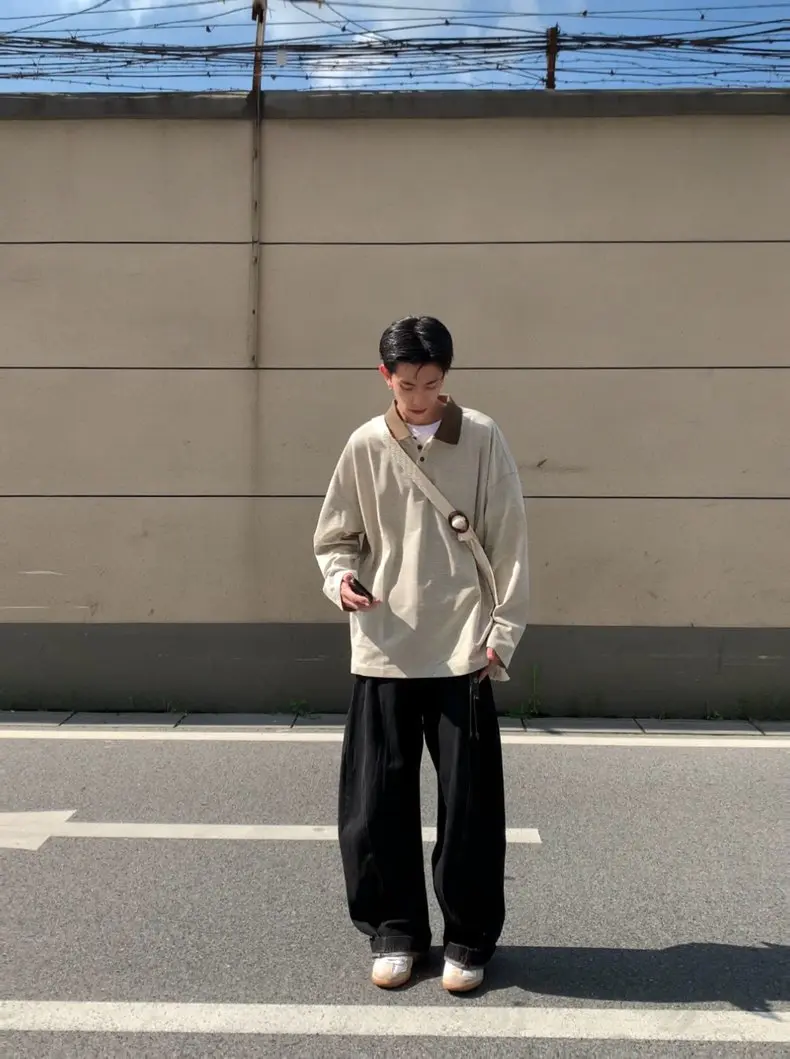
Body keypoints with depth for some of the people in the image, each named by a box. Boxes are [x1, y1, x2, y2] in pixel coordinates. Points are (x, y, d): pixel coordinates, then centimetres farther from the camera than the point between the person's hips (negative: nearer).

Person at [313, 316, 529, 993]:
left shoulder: (482, 439, -1)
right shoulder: (366, 446, 3)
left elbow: (509, 542, 0)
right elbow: (335, 537, 10)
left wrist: (503, 630, -5)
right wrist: (340, 577, -11)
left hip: (462, 651, -1)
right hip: (384, 652, 2)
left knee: (469, 801, 5)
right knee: (377, 802, 7)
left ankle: (470, 937, 24)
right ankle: (395, 931, 27)